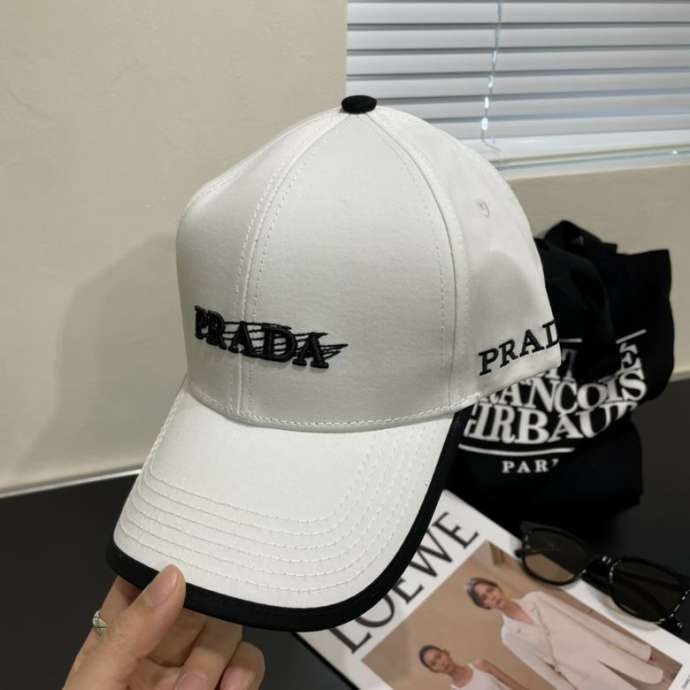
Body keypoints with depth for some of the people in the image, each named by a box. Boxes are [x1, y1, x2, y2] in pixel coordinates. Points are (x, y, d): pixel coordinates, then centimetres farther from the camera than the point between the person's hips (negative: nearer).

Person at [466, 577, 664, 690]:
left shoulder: (535, 598, 2)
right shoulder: (509, 636, -3)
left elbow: (580, 618, 2)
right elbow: (543, 670, -1)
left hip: (593, 649, 2)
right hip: (581, 673, -2)